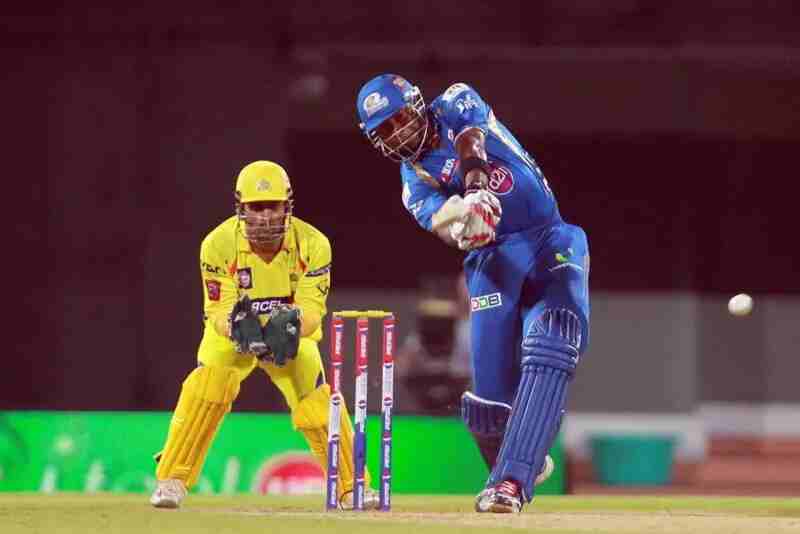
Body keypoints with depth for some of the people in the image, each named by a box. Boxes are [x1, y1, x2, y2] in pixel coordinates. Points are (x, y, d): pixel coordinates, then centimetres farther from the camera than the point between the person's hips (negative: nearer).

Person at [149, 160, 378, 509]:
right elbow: (218, 311, -26)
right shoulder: (218, 244, -26)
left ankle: (352, 486, 0)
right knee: (207, 387, -26)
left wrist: (292, 323, -51)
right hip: (231, 333, -1)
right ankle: (171, 481, -19)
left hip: (292, 335, 1)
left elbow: (312, 308, -27)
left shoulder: (312, 244, -24)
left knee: (318, 399, -16)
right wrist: (237, 326, -50)